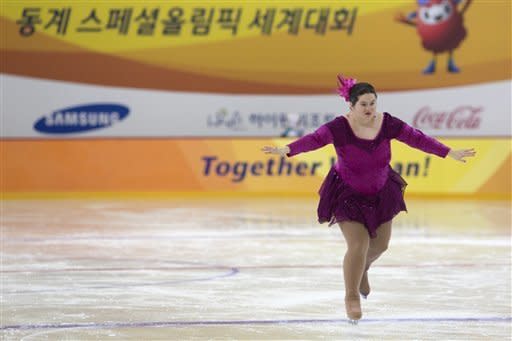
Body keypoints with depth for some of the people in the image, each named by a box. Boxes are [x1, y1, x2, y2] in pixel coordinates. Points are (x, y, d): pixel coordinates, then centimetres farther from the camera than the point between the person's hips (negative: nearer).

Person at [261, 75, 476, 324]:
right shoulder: (340, 127, -27)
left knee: (379, 244, 16)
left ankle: (362, 269, 53)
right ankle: (352, 297, 14)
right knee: (358, 245, -10)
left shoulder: (387, 123, -16)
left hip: (381, 193, 5)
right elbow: (314, 139, -40)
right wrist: (286, 150, -57)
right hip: (348, 195, -4)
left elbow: (416, 138, -11)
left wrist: (449, 153, -10)